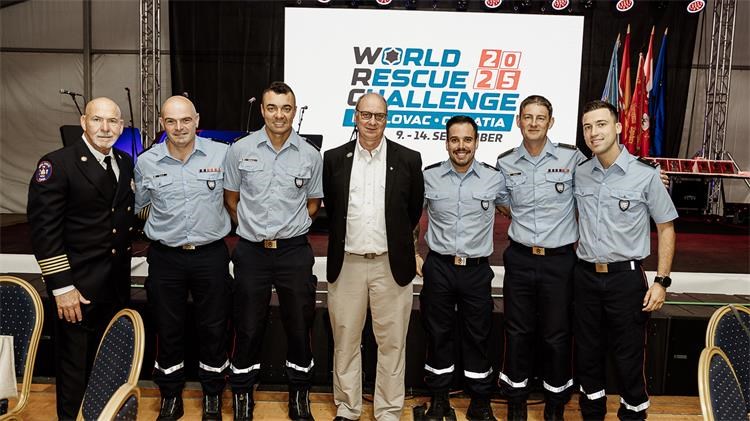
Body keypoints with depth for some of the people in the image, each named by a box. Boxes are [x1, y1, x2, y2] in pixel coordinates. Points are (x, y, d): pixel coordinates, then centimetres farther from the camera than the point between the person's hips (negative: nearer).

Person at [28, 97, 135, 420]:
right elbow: (44, 230, -15)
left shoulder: (126, 163, 7)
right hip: (78, 286, -5)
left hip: (117, 284, 6)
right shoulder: (57, 164, -12)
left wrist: (125, 250, 7)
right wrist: (61, 287, -17)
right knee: (75, 363, 9)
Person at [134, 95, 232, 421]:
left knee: (213, 328, 9)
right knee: (167, 329, 12)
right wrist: (167, 228, 12)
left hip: (211, 255, -1)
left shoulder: (222, 154, -7)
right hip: (165, 257, 1)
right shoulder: (146, 162, -1)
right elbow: (141, 208, 15)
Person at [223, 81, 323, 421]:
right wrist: (254, 228, 9)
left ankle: (299, 392, 30)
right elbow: (231, 199, 9)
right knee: (248, 326, 9)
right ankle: (242, 393, 28)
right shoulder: (240, 150, -2)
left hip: (294, 251, 1)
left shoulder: (310, 155, -1)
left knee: (299, 325, 10)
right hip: (251, 252, 0)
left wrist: (290, 229, 5)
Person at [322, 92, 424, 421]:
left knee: (392, 343, 7)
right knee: (345, 341, 12)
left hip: (391, 265, -1)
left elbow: (414, 210, 9)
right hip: (346, 264, 1)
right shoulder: (334, 158, 3)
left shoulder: (408, 159, 0)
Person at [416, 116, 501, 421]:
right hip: (438, 268, 0)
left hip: (477, 270, 0)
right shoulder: (429, 177, -1)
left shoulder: (494, 178, -2)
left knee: (478, 336, 9)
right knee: (438, 334, 10)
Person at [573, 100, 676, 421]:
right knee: (587, 353, 15)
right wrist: (575, 258, 11)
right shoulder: (579, 174, 2)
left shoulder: (645, 174, -10)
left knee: (628, 357, 5)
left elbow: (666, 228, -3)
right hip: (586, 276, 4)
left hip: (626, 277, -4)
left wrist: (661, 281, -8)